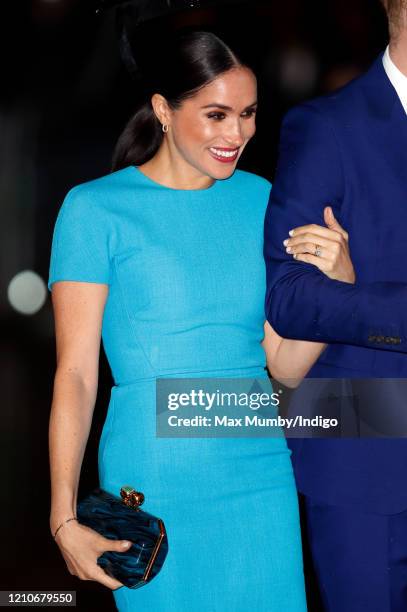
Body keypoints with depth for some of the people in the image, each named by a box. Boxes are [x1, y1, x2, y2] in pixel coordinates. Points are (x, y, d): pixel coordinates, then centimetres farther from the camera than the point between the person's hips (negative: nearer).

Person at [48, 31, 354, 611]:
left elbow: (285, 364, 8)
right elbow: (75, 373, -7)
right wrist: (64, 520, -15)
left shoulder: (259, 199, 8)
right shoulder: (95, 209, -4)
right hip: (150, 491, -4)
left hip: (259, 476, 4)